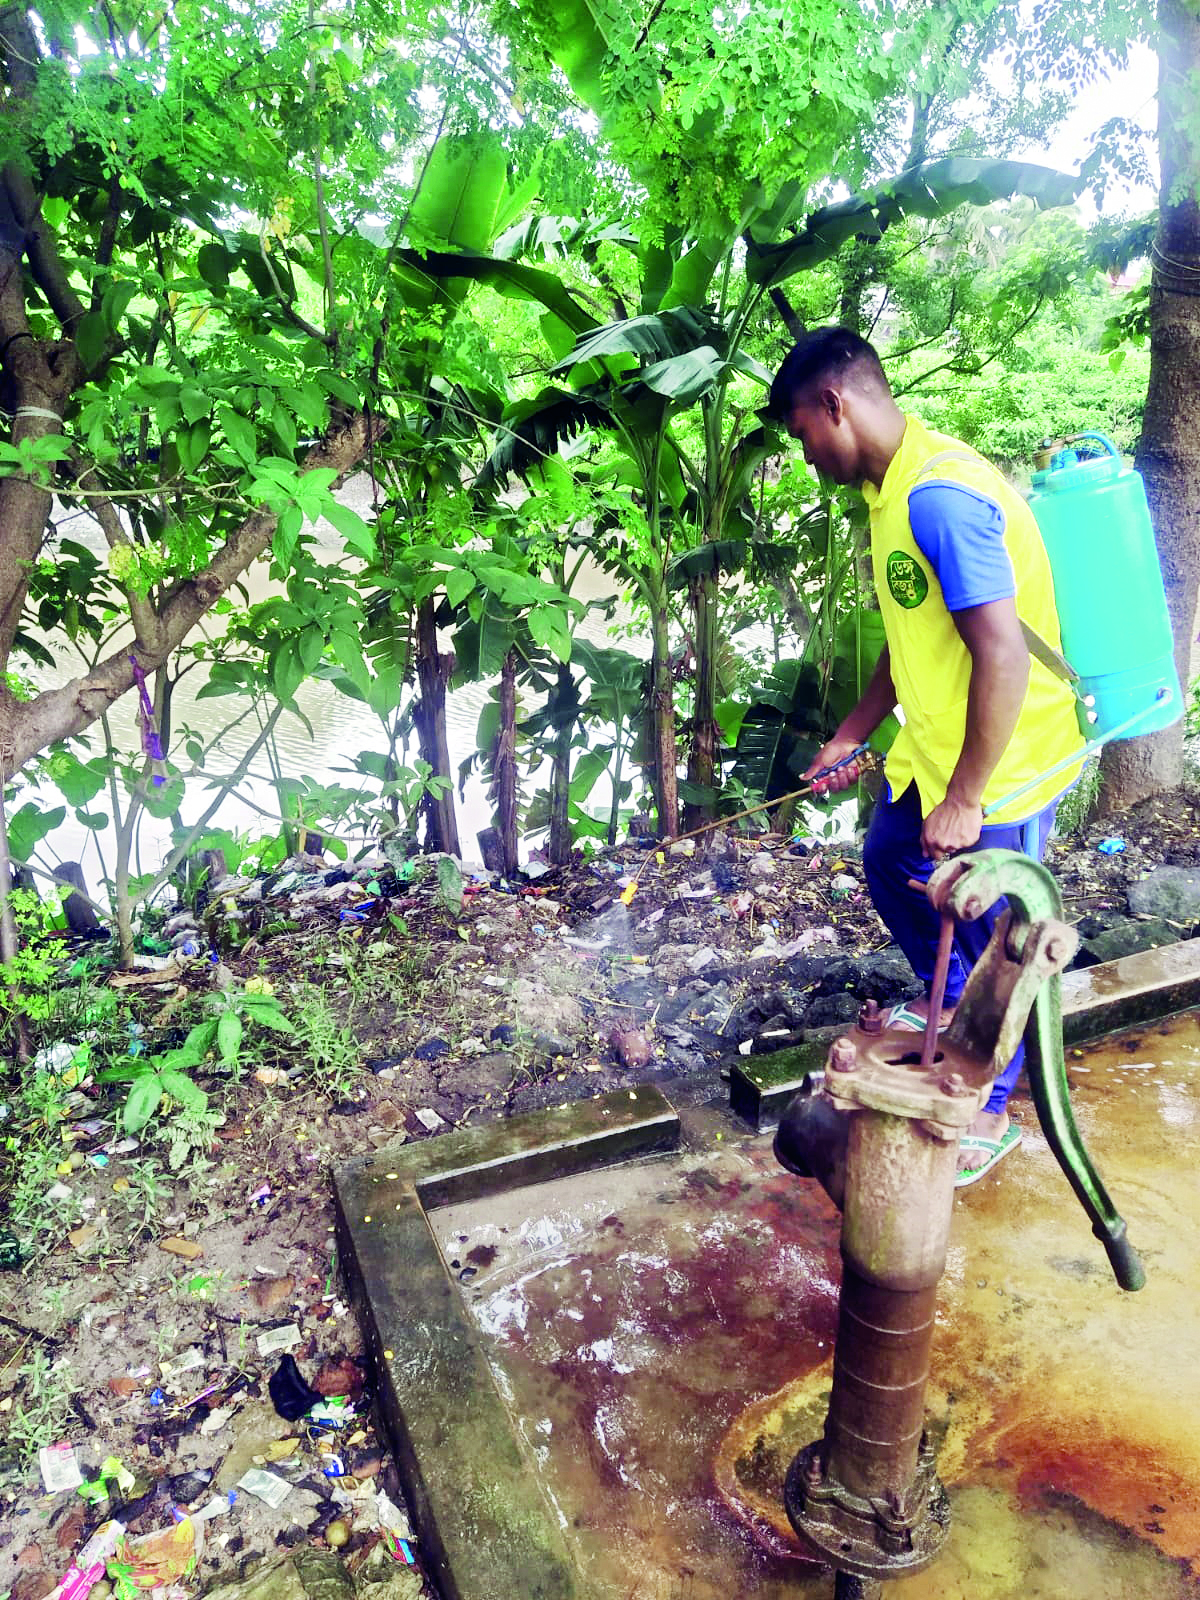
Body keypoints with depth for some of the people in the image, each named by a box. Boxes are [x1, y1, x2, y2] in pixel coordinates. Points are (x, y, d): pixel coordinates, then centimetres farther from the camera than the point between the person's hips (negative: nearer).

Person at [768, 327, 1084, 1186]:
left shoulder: (940, 494, -26)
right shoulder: (895, 488, 6)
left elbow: (1003, 654, -30)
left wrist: (964, 799, -25)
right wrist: (852, 735, 19)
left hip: (1003, 762, -10)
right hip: (936, 747, 10)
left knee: (993, 938, 6)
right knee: (889, 862, 25)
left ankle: (988, 1112, 27)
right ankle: (949, 1003, 49)